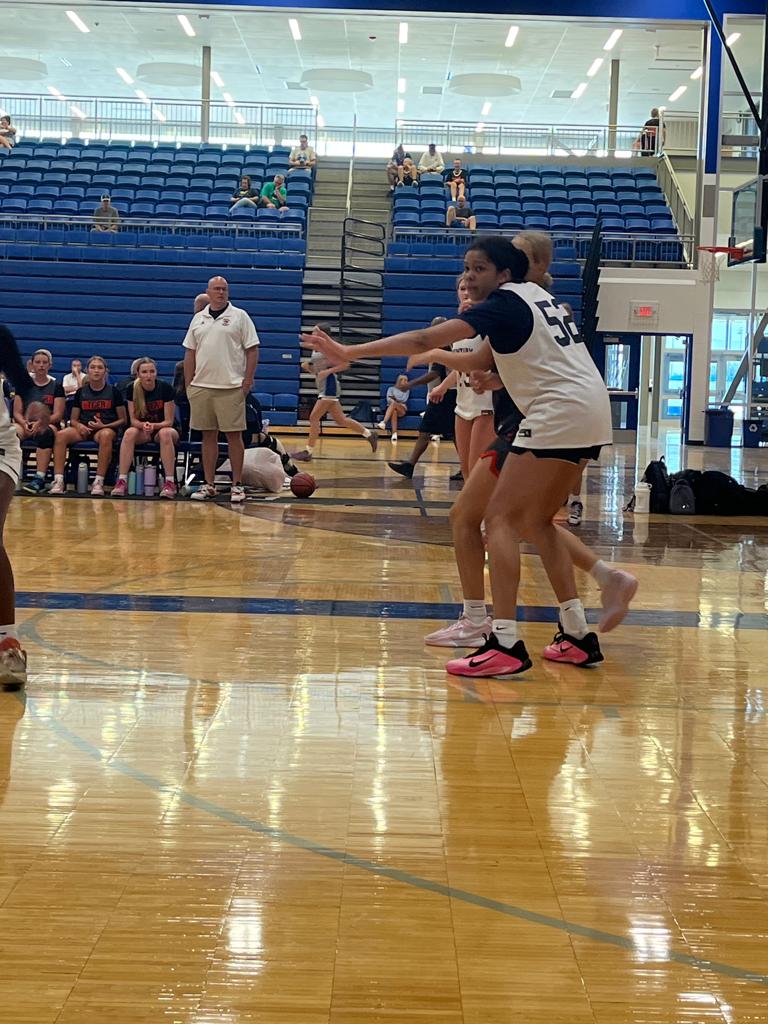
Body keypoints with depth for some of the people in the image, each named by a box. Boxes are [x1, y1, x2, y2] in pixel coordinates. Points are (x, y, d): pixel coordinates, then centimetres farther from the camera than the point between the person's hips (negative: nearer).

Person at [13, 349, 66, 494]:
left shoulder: (56, 386, 8)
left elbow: (58, 415, 0)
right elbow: (17, 412, 10)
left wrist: (39, 423, -17)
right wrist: (24, 423, -13)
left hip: (48, 425, -2)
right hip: (25, 424, 2)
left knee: (45, 432, -40)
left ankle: (39, 478, -49)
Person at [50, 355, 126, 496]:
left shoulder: (114, 391, 6)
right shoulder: (81, 392, 13)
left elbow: (122, 420, 5)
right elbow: (73, 419, 15)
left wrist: (104, 426, -11)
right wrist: (79, 426, -9)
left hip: (107, 428, -3)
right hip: (83, 429, 3)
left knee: (106, 435, -41)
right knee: (61, 435, -28)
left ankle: (99, 482, -40)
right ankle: (58, 481, -34)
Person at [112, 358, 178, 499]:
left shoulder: (165, 388, -14)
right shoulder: (133, 389, -7)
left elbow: (169, 421, -13)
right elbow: (133, 420, -6)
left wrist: (154, 426, -32)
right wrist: (143, 425, -28)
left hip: (164, 428, -2)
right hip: (142, 431, 2)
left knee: (165, 433, -37)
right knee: (129, 433, -31)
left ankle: (170, 483, -40)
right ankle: (122, 482, -36)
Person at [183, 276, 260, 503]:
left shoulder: (239, 316, 1)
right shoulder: (198, 319, 13)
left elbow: (252, 350, -2)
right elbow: (190, 353, 15)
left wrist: (248, 380, -9)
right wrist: (188, 383, 8)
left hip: (231, 388, -4)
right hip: (201, 387, 4)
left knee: (234, 435, -1)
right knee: (208, 435, 8)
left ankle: (237, 485, 5)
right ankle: (209, 485, 14)